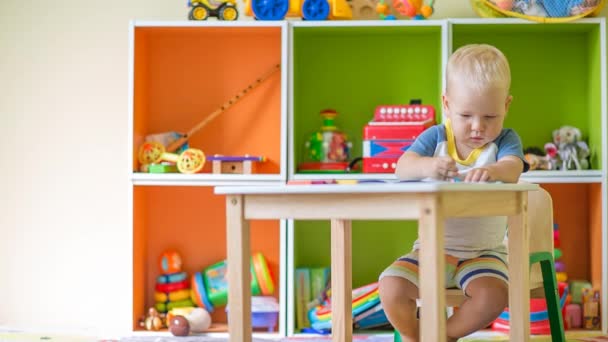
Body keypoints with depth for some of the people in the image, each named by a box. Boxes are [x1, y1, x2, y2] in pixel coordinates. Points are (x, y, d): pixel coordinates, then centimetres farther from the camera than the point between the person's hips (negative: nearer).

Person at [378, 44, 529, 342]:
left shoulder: (504, 140, -2)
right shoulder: (435, 137, 0)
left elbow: (513, 169, -24)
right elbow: (403, 167, -15)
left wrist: (493, 171, -49)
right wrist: (428, 166, -40)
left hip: (484, 250, -1)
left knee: (493, 294, -29)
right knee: (391, 286, -20)